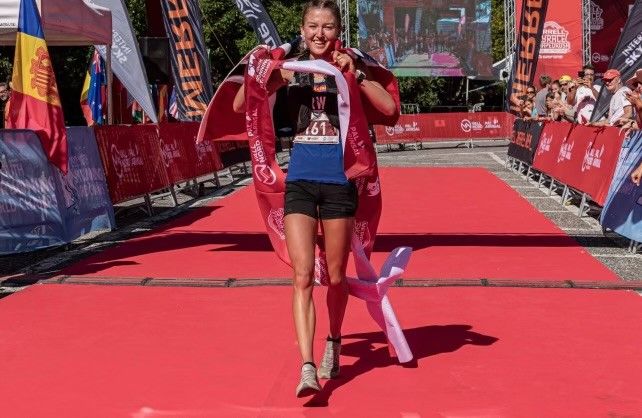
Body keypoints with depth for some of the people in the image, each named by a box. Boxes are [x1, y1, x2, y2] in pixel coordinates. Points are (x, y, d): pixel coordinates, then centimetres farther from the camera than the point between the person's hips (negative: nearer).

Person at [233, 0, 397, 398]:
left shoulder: (350, 68, 2)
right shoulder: (290, 71, 5)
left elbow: (390, 107, -11)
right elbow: (240, 106, 1)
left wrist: (355, 73, -19)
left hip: (339, 182, 0)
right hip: (300, 181, 0)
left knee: (336, 277, 11)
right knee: (302, 277, -9)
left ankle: (333, 346, 35)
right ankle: (308, 368, -9)